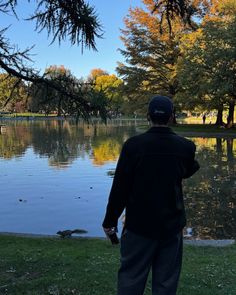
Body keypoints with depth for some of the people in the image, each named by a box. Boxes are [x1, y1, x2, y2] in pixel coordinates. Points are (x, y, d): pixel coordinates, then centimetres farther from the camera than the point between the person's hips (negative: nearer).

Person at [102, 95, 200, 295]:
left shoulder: (134, 145, -13)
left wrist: (110, 220, 1)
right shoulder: (186, 147, -6)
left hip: (139, 225, -2)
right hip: (172, 226, 2)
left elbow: (120, 187, -9)